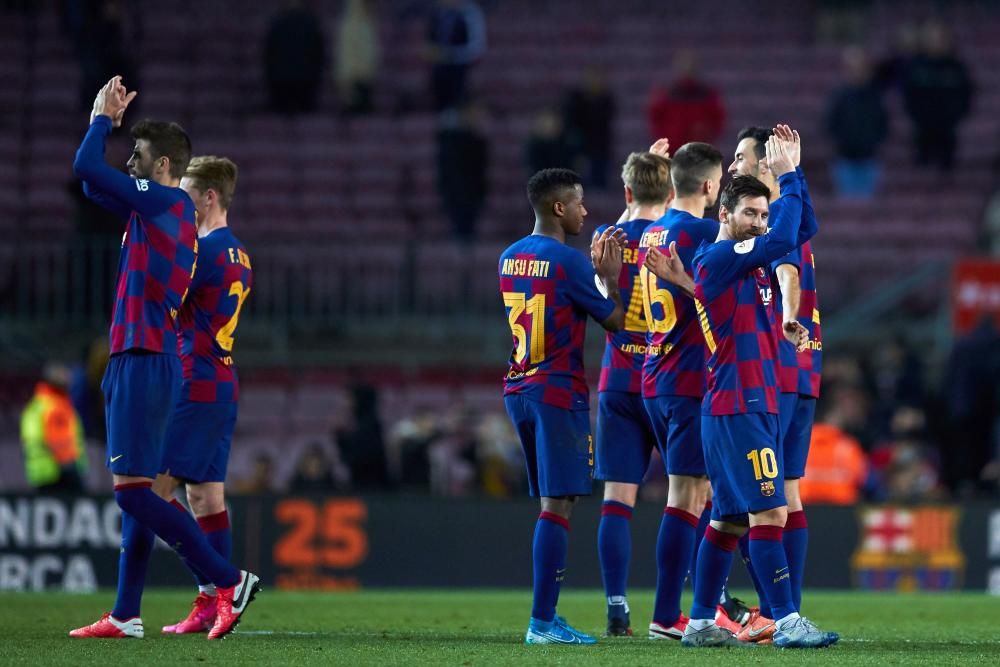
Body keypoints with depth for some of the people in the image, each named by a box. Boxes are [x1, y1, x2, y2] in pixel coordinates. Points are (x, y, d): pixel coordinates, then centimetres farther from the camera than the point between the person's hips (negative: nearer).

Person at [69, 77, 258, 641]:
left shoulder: (166, 203, -12)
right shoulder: (160, 209, 16)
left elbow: (87, 169, -16)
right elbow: (95, 183, 29)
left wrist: (105, 119, 0)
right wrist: (109, 122, 20)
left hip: (144, 362, -10)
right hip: (141, 359, 10)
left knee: (133, 490, -11)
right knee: (136, 493, 9)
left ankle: (229, 580, -12)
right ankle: (126, 616, 11)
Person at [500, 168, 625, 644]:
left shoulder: (510, 259, 12)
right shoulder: (567, 261, -13)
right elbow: (615, 321, -5)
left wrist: (594, 270, 24)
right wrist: (611, 277, 7)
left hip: (519, 390, 8)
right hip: (558, 393, -8)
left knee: (551, 503, 14)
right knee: (558, 504, -8)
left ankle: (545, 617, 11)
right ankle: (542, 623, -12)